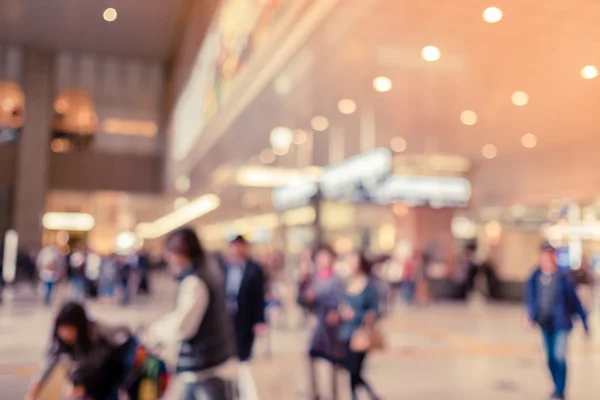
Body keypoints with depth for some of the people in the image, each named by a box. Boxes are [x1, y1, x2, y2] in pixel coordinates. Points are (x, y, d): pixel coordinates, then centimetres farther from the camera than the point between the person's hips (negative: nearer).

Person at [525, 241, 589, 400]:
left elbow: (574, 300, -3)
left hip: (561, 323, -3)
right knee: (550, 358, 12)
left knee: (560, 356, -12)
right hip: (545, 323, 3)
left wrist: (584, 322, 0)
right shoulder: (534, 277, -2)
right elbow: (530, 298, 4)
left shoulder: (563, 277, -10)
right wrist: (531, 315, -13)